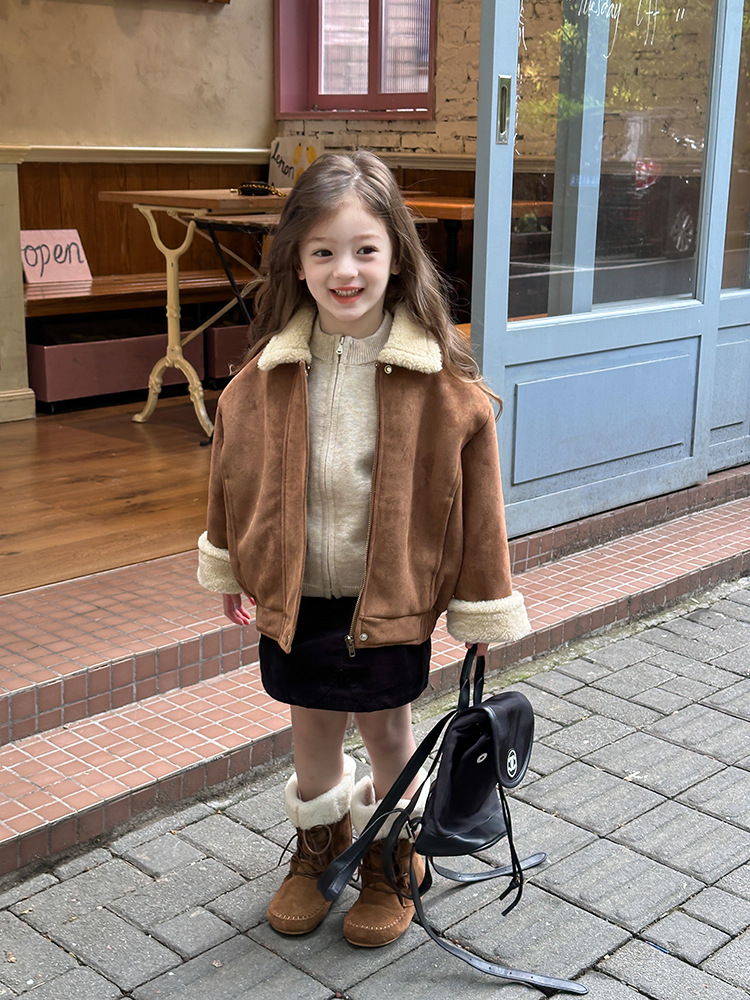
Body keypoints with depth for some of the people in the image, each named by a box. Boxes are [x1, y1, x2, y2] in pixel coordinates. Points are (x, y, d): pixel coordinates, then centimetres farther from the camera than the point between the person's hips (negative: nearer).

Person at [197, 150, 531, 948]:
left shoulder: (437, 376, -15)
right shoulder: (269, 370, -8)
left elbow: (473, 491, -9)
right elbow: (234, 464, 7)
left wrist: (482, 606, -4)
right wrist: (228, 566, 16)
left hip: (390, 596, -2)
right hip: (294, 591, 3)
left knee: (385, 730, 15)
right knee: (312, 726, 18)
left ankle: (391, 864, 39)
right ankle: (316, 851, 44)